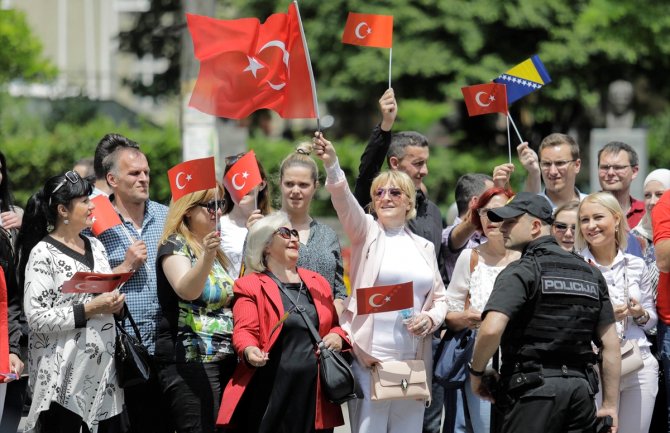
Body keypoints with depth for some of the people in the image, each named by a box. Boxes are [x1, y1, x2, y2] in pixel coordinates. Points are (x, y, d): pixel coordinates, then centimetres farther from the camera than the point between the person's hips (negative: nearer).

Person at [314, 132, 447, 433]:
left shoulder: (424, 247, 16)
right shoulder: (366, 233, 5)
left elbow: (439, 297, 19)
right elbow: (344, 202, -14)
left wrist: (431, 318, -3)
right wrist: (332, 166, -31)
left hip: (413, 360, 4)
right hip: (371, 357, -4)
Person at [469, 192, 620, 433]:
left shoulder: (520, 273, -5)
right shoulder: (590, 274, 15)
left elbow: (491, 330, -20)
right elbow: (611, 345, 14)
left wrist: (476, 372, -3)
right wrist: (610, 405, 16)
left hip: (534, 388, -6)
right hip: (581, 389, 6)